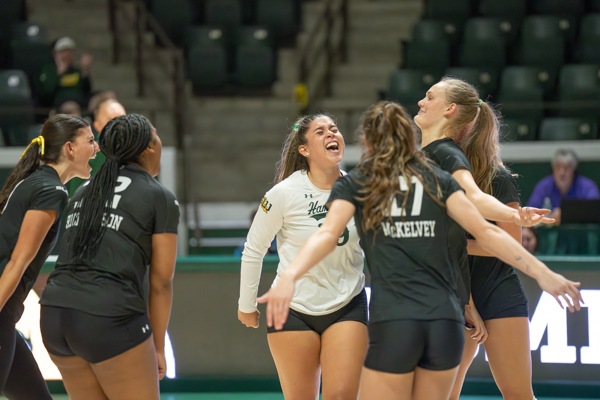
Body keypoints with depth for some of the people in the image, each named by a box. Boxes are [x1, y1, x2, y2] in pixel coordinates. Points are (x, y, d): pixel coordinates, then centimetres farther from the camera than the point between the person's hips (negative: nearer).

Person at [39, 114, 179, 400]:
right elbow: (161, 282, 0)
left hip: (55, 314, 6)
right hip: (109, 320, -6)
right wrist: (158, 348, 9)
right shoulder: (162, 200, 1)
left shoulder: (84, 192, 20)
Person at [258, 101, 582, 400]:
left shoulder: (353, 184, 10)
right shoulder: (439, 181, 16)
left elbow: (327, 234, -8)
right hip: (446, 322, 3)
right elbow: (485, 232, 4)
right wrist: (541, 272, 2)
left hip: (393, 324, -3)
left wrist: (289, 277, -22)